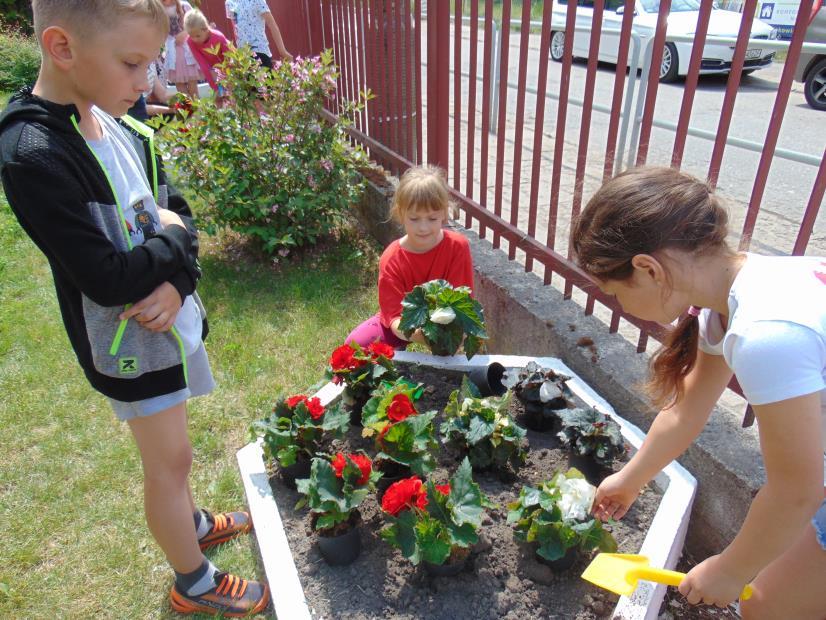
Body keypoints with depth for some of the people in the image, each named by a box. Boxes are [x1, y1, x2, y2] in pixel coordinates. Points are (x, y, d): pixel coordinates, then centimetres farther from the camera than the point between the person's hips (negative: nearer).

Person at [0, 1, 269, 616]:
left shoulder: (117, 122, -1)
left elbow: (175, 209, 4)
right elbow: (107, 280, -27)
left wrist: (179, 279, -14)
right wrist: (172, 238, -12)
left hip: (170, 315, 7)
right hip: (130, 340, -7)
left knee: (168, 449, 26)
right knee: (170, 458, 10)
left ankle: (192, 523, 50)